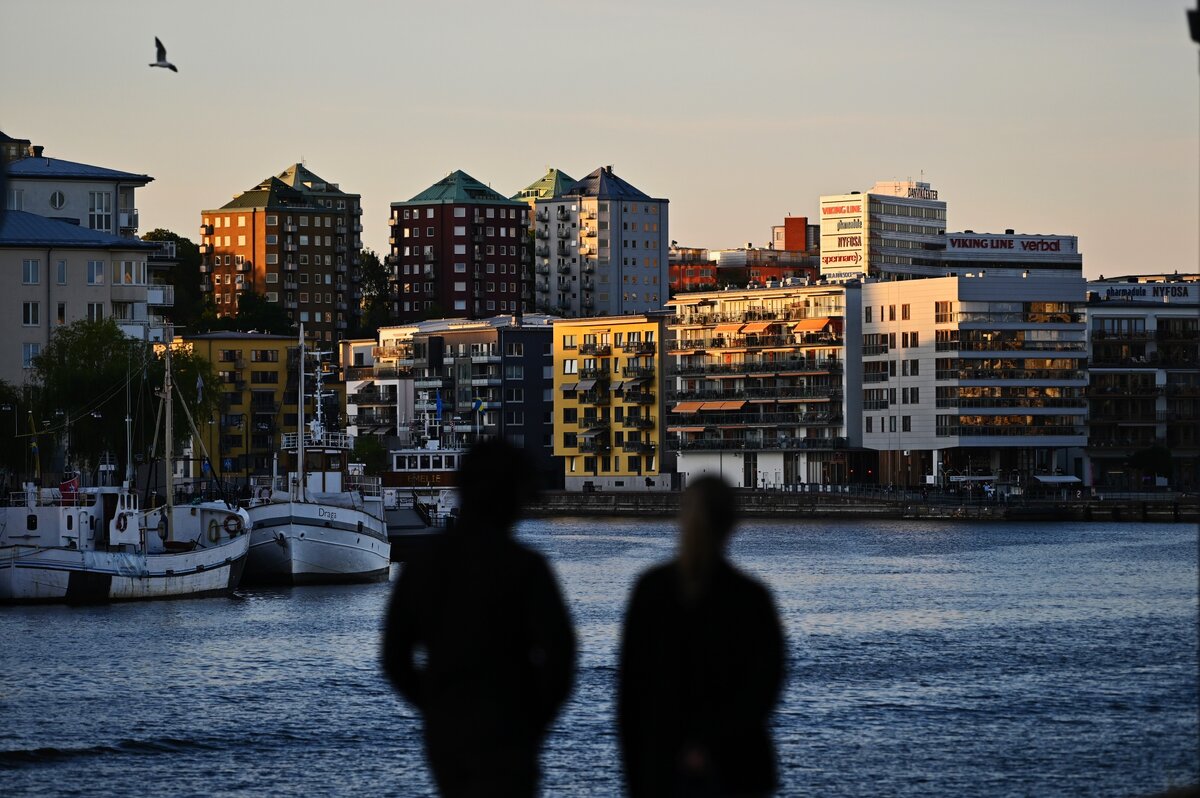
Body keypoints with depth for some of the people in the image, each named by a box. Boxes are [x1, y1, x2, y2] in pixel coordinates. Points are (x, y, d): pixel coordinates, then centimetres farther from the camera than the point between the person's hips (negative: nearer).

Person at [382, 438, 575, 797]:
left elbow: (395, 661, 6)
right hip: (504, 741, -6)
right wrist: (536, 720, -2)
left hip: (444, 739, 6)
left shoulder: (420, 566, 4)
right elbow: (559, 654, -18)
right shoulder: (525, 566, -11)